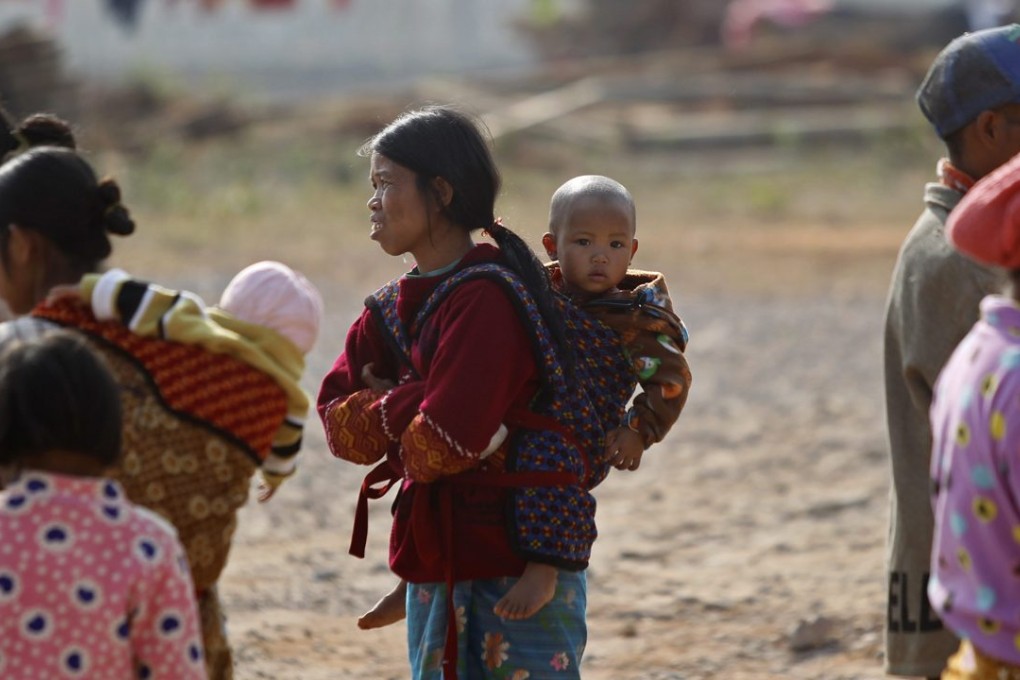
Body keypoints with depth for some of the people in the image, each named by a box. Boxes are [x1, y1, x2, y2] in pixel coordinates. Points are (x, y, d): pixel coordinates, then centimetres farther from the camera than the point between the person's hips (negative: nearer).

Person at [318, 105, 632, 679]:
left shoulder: (485, 299, -17)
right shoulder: (393, 309, 11)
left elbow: (444, 443, -23)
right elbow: (340, 428, 5)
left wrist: (388, 410, -3)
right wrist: (408, 405, -13)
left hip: (521, 563, -9)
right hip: (434, 564, 9)